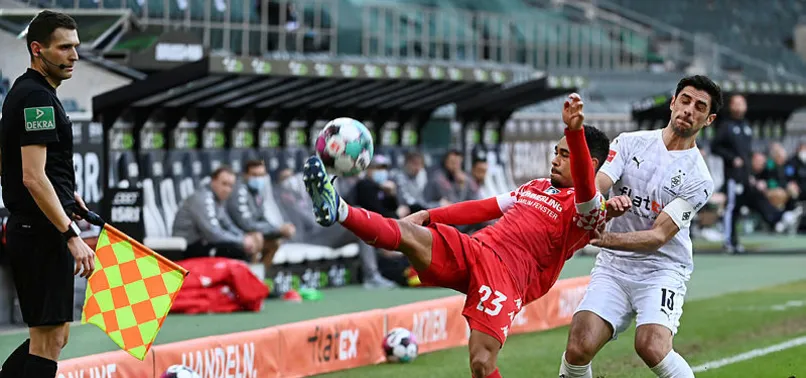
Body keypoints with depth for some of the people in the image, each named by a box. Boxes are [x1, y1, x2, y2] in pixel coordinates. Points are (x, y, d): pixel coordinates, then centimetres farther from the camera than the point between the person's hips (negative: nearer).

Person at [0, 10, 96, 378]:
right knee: (48, 341, -6)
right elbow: (33, 178, -24)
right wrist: (72, 236, -25)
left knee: (55, 336, 16)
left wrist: (64, 193, 20)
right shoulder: (37, 99, -16)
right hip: (42, 233, -10)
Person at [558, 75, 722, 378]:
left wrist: (608, 239, -29)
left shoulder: (698, 179, -6)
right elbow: (594, 186, -10)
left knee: (652, 347, -27)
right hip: (613, 266, 2)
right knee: (579, 347, -17)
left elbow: (659, 236, -14)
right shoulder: (630, 142, 4)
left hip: (661, 271, -2)